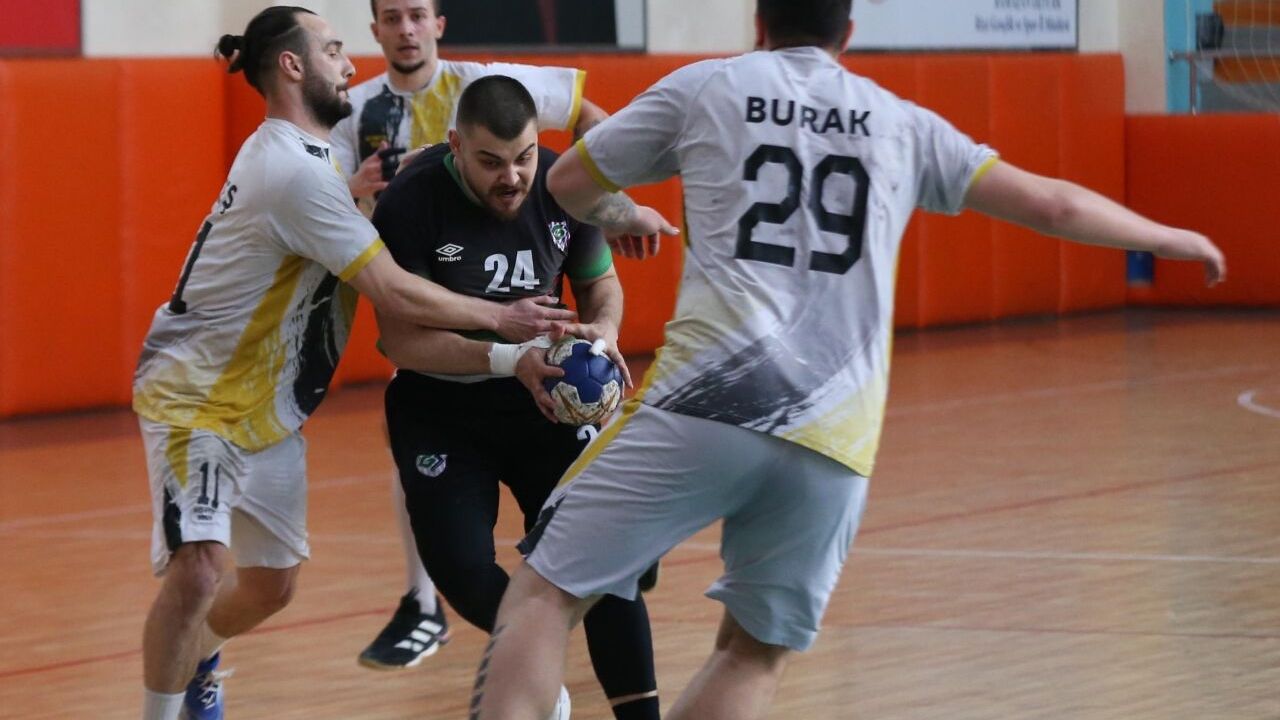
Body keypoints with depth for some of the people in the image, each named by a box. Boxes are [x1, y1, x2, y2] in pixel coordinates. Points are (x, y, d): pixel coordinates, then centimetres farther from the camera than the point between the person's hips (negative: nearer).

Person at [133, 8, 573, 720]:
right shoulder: (296, 171, -24)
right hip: (195, 396, -10)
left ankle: (197, 659, 41)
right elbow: (393, 292, -23)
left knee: (272, 584, 14)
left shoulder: (286, 151, 8)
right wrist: (500, 318, -15)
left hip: (267, 406, 10)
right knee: (197, 568, -25)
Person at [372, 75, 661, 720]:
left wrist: (603, 330, -16)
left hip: (543, 398, 2)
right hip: (439, 408, -2)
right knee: (463, 572, -11)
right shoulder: (410, 202, -22)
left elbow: (601, 283, 7)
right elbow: (402, 341, -23)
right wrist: (510, 359, -35)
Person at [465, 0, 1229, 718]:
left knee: (546, 593, 4)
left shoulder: (704, 87, 14)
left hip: (708, 400, -2)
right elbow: (1050, 204, 20)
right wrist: (1170, 238, 35)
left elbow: (570, 182, 24)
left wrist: (621, 215, 46)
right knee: (757, 651, 18)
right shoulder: (903, 125, 18)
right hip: (832, 442, 2)